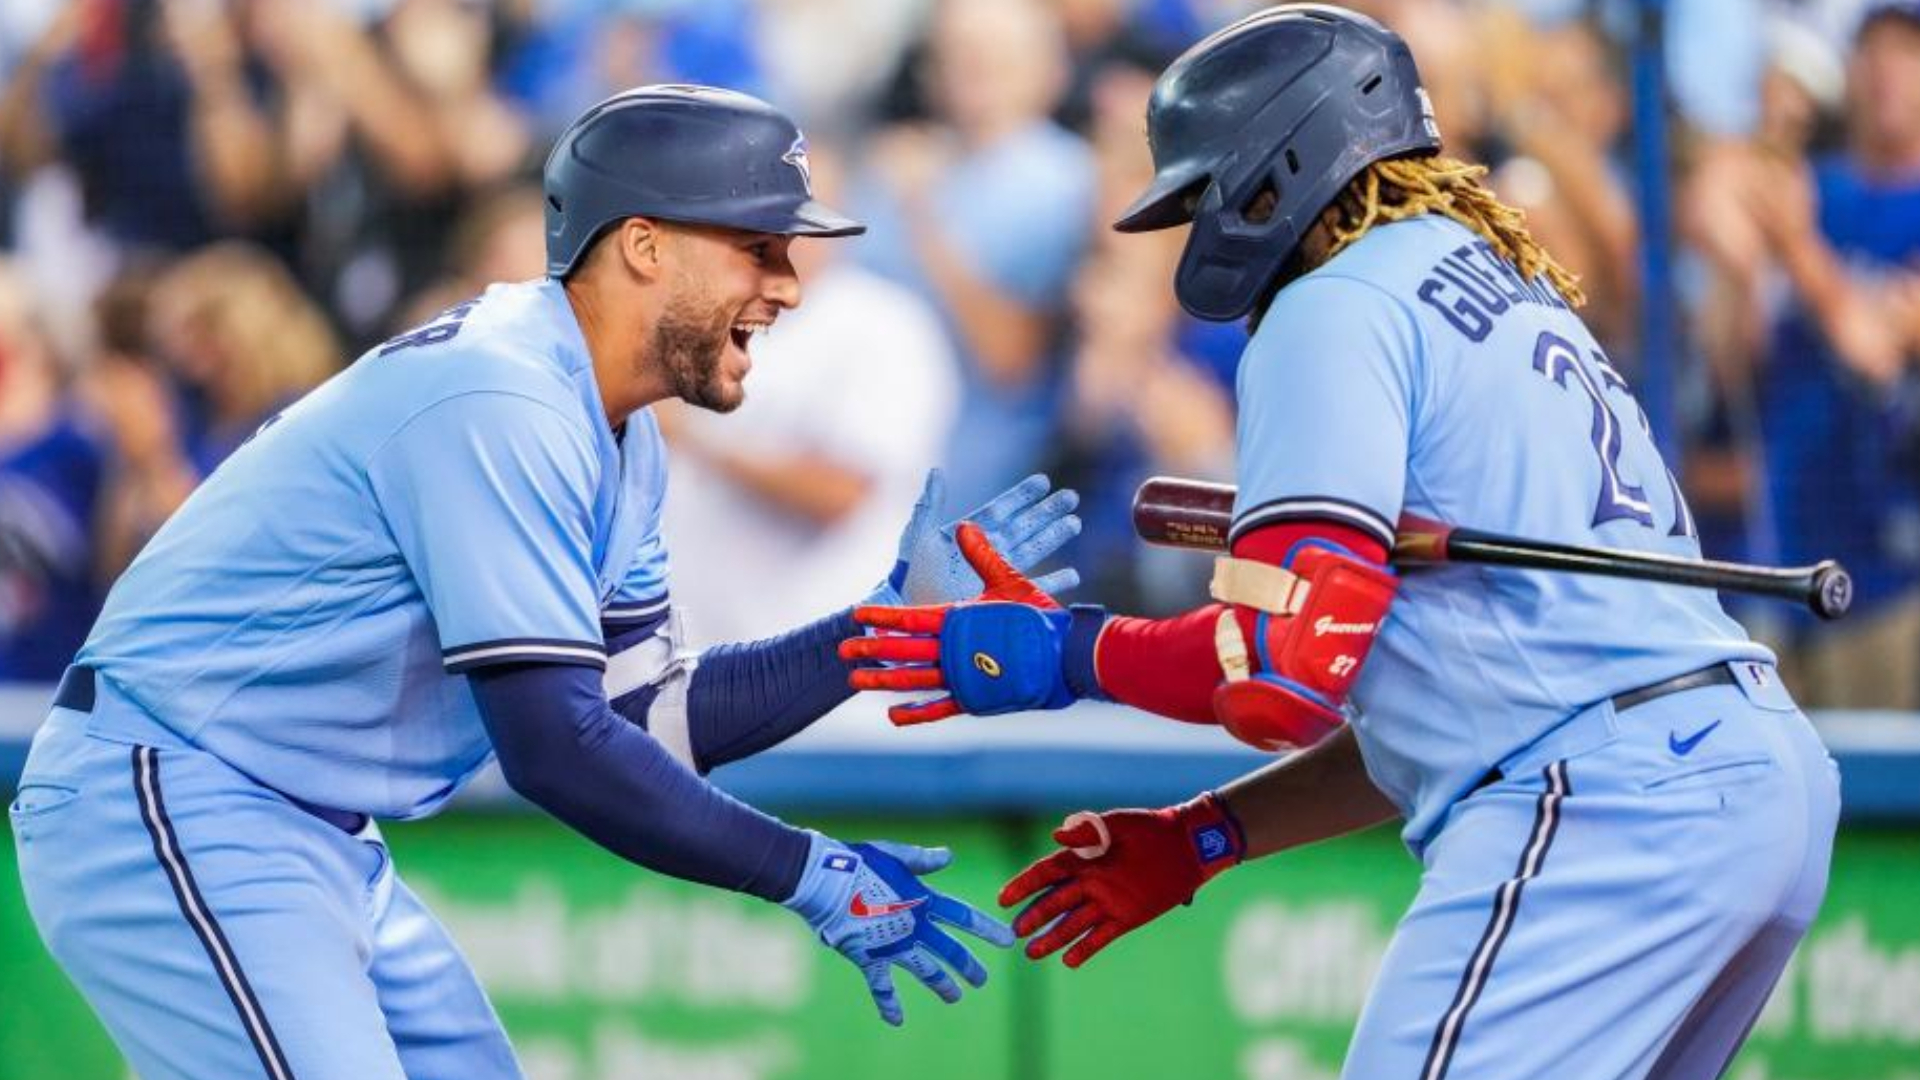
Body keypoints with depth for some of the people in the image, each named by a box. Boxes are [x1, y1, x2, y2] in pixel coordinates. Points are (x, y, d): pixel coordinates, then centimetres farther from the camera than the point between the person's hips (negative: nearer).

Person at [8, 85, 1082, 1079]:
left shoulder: (617, 442, 10)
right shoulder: (498, 400, -21)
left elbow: (653, 718, 12)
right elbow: (557, 747, -25)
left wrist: (898, 622, 6)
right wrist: (808, 875, -21)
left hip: (325, 849, 11)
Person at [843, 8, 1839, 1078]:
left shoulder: (1336, 307, -2)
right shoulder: (1520, 299, 28)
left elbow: (1290, 672, -12)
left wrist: (1070, 653, 3)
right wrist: (1204, 839, 27)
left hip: (1600, 814, -10)